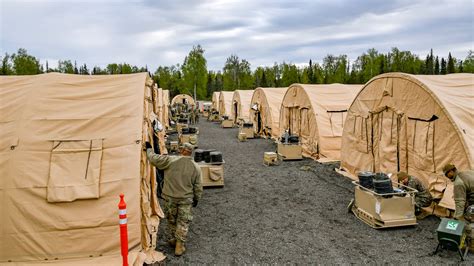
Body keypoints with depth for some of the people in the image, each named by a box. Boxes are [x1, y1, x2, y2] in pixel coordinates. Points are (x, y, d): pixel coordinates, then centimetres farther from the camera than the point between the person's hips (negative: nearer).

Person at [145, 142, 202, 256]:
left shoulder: (171, 161, -15)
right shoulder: (196, 167, -5)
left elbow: (154, 159, -10)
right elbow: (198, 187, 2)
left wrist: (149, 148, 8)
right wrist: (196, 199, 16)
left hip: (170, 197, 0)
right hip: (186, 199, 0)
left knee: (171, 220, 19)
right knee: (183, 222, 12)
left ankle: (172, 240, 34)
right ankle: (179, 245, 13)